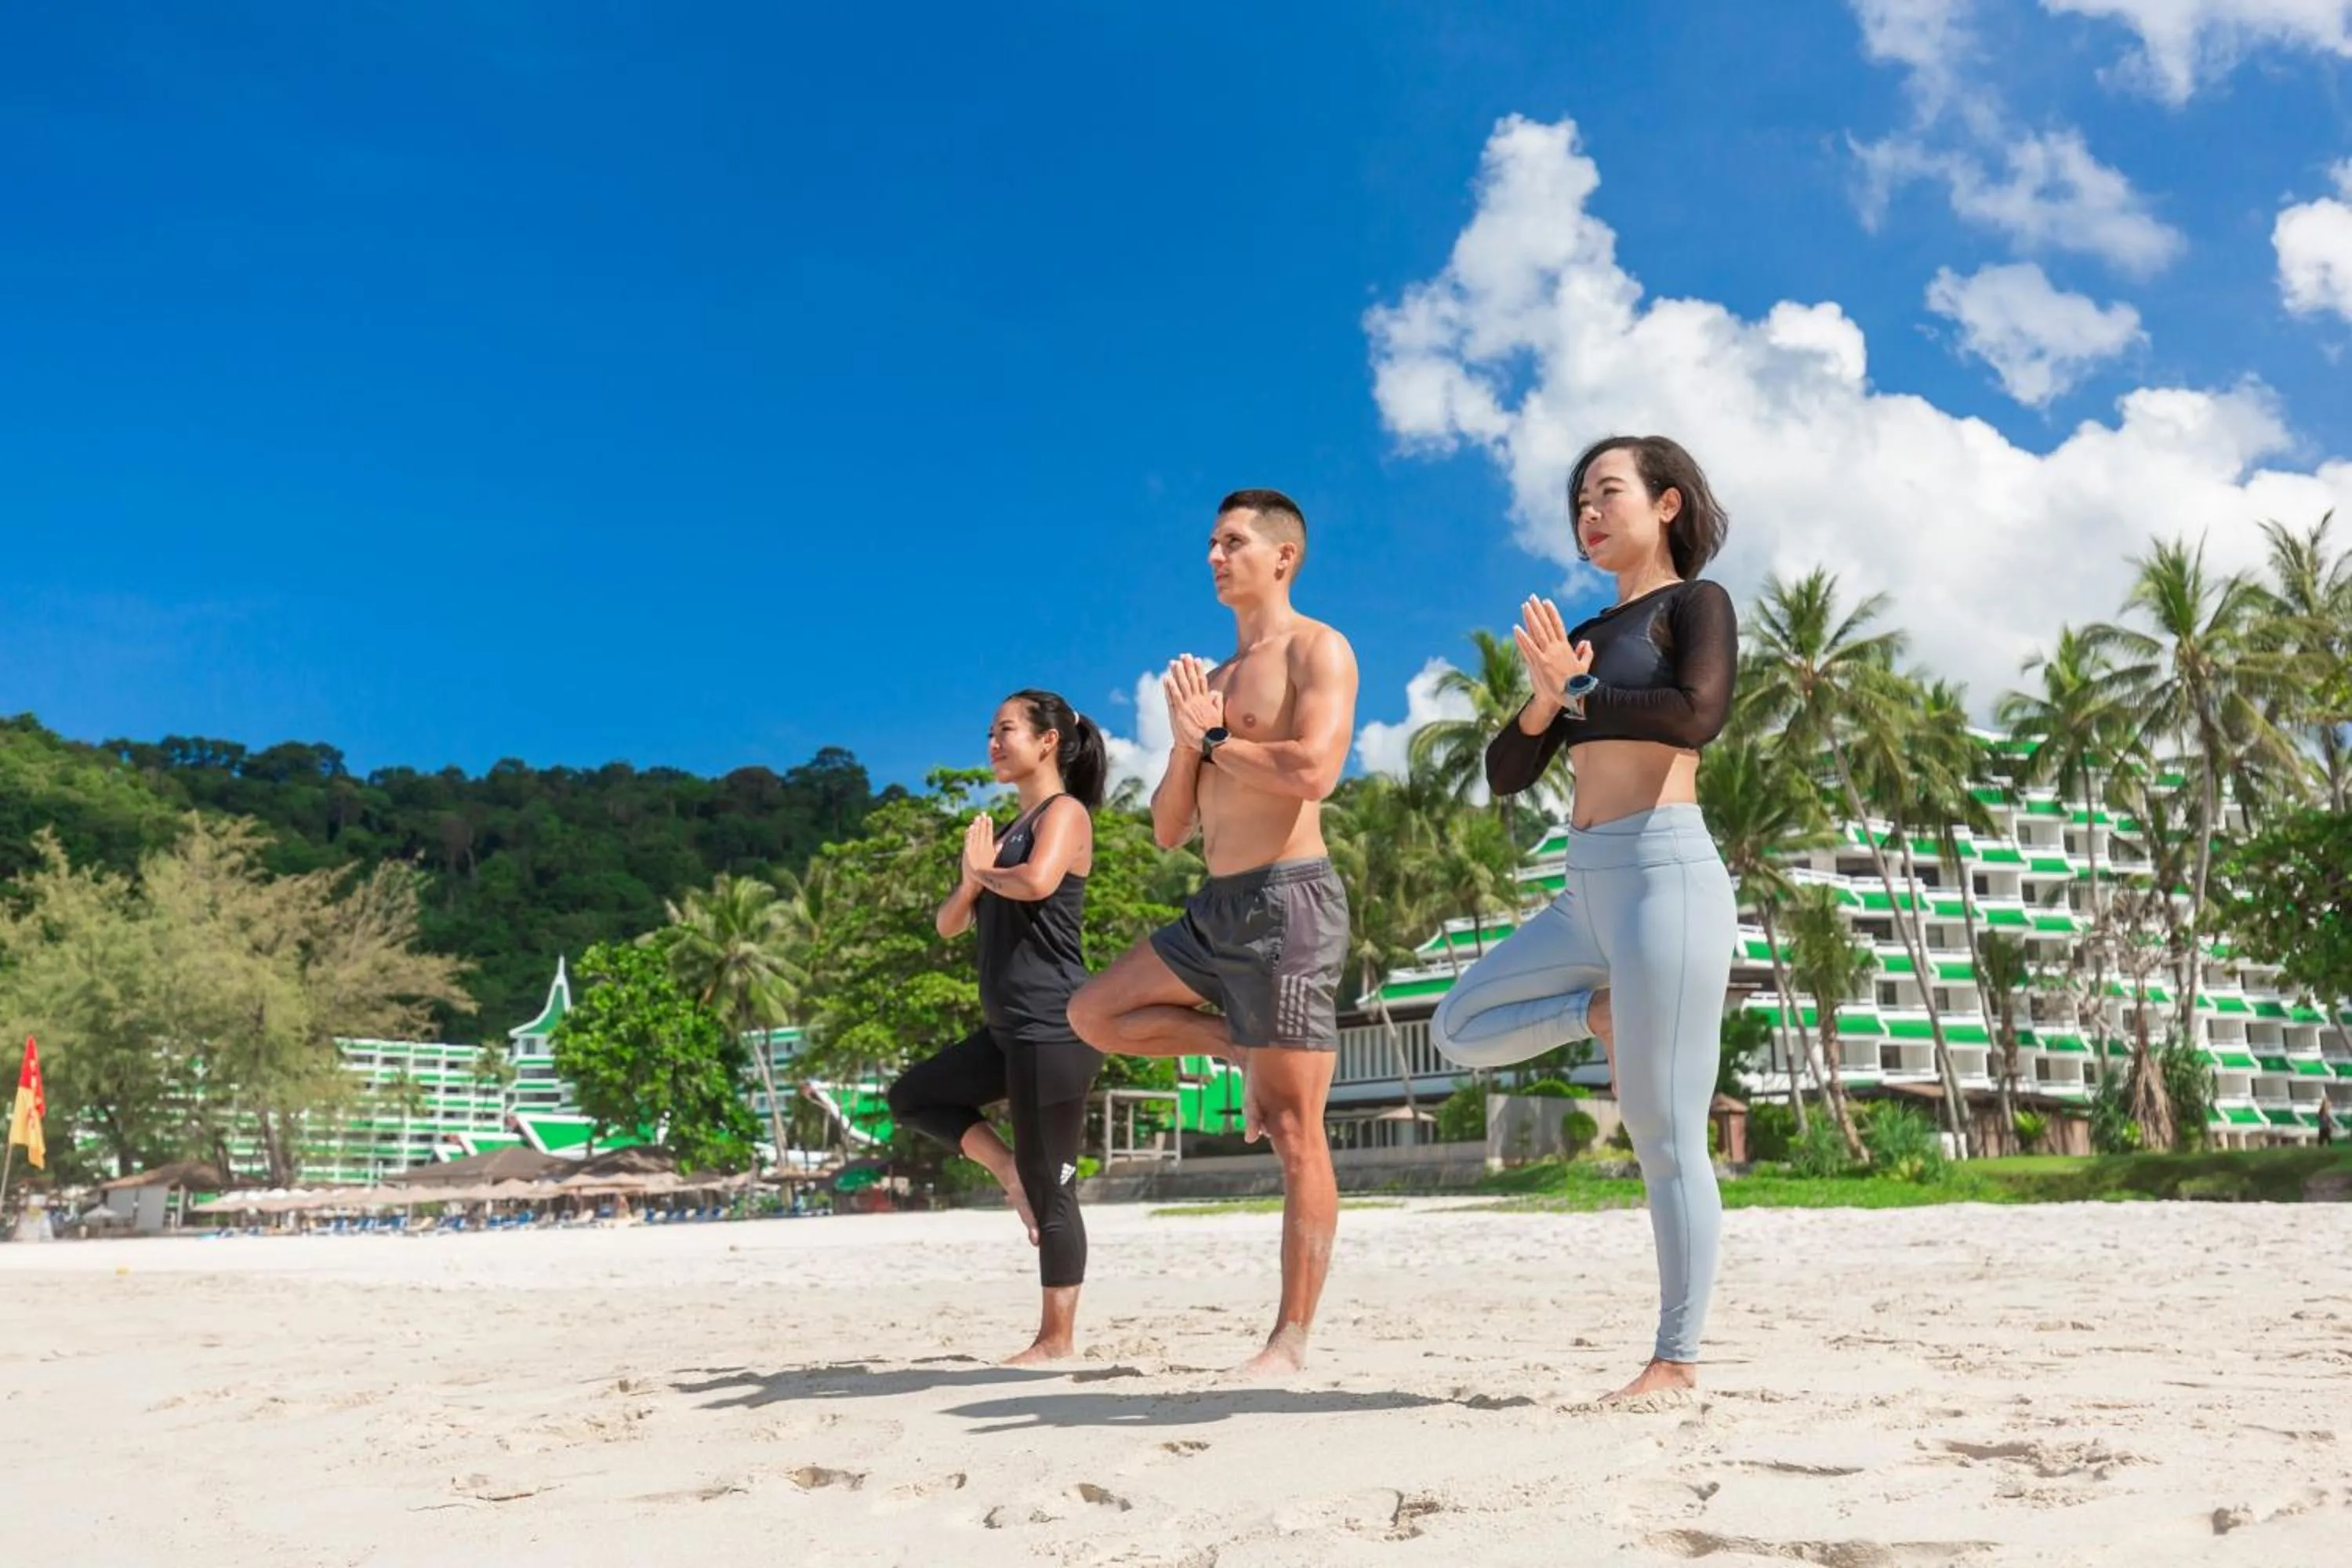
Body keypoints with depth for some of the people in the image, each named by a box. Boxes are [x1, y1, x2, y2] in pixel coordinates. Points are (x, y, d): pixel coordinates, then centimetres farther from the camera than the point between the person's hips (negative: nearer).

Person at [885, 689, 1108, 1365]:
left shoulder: (1065, 813, -7)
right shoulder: (1011, 831, 19)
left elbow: (1037, 881, -29)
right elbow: (949, 924, 19)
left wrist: (989, 871, -8)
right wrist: (973, 875, -2)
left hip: (1055, 1031, -9)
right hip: (1008, 1031, 9)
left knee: (1050, 1190, -4)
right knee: (912, 1096, 17)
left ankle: (1057, 1339, 4)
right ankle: (1012, 1170, 15)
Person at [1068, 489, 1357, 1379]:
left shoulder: (1316, 651, -2)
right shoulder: (1212, 678, 19)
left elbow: (1314, 772, -22)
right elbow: (1168, 831, 17)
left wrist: (1214, 738, -6)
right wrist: (1187, 742, -1)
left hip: (1288, 902, -8)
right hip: (1216, 908, 8)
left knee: (1293, 1132, -5)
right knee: (1093, 1014, 9)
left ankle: (1291, 1340, 0)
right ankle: (1241, 1047, 18)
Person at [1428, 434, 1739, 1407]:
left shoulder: (1694, 605, 2)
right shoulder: (1586, 636, 19)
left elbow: (1696, 715, -19)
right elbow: (1505, 773, 14)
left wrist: (1579, 693, -9)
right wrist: (1543, 703, -4)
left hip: (1665, 872, -8)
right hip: (1587, 888, 8)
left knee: (1663, 1134, -5)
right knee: (1461, 1028, 10)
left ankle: (1677, 1358, 5)